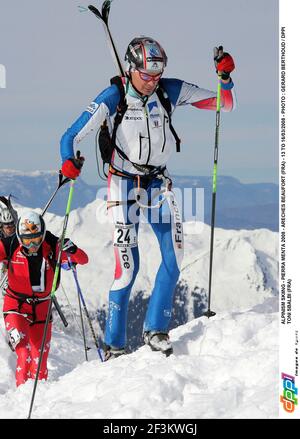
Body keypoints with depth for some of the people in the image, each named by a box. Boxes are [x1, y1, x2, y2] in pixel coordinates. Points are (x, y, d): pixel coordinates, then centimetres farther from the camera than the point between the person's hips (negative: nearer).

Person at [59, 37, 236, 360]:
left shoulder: (171, 91, -8)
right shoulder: (112, 99, -17)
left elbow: (225, 104, -1)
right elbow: (71, 137, -18)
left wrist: (225, 77, -21)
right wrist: (69, 163, -39)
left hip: (159, 183, 4)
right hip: (124, 184, -4)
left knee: (174, 257, -6)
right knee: (127, 266, -10)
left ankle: (155, 329, 9)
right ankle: (114, 345, 0)